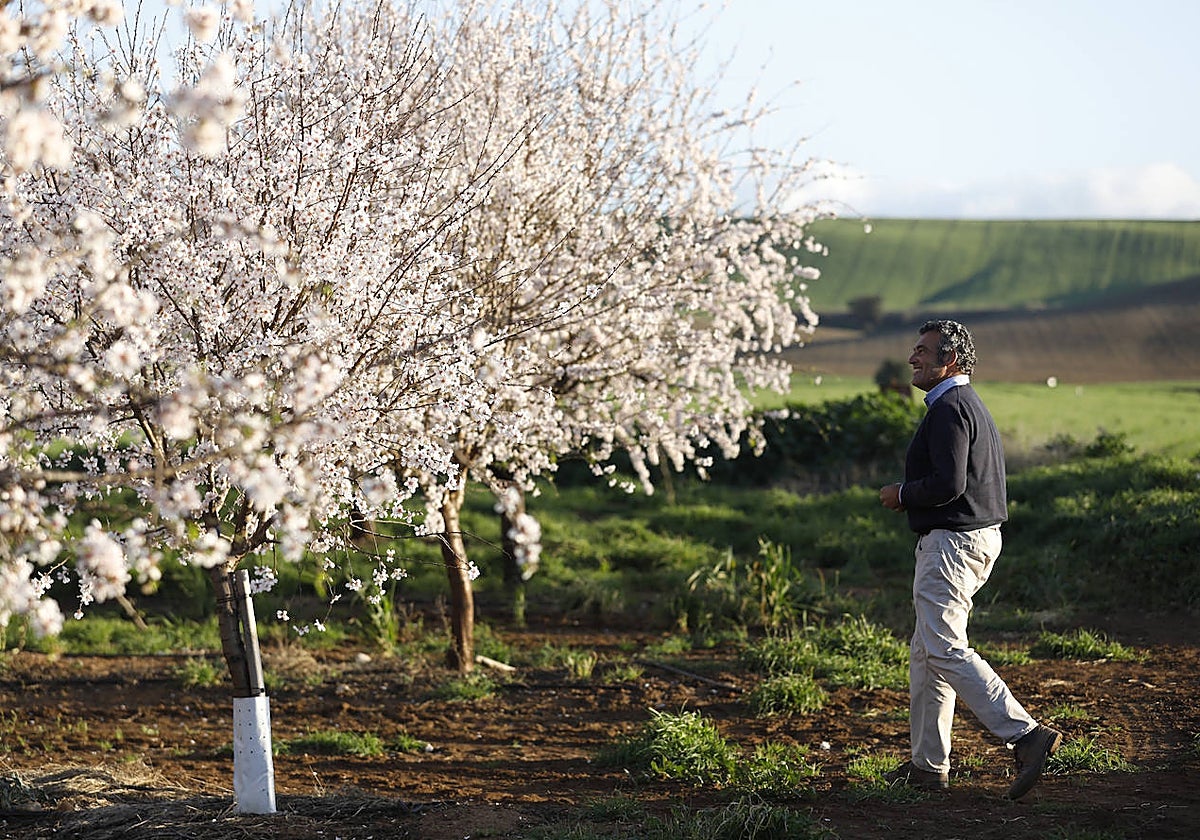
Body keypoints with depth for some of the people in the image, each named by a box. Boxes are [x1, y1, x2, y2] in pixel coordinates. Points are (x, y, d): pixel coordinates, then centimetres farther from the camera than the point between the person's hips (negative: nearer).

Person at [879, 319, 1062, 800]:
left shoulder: (949, 408, -15)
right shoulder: (972, 405, 19)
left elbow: (949, 483, -24)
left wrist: (901, 494, -8)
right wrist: (912, 496, 17)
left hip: (953, 542, -11)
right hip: (980, 537, 11)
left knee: (945, 651, -14)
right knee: (925, 653, 13)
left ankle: (1026, 735, -20)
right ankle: (928, 765, 16)